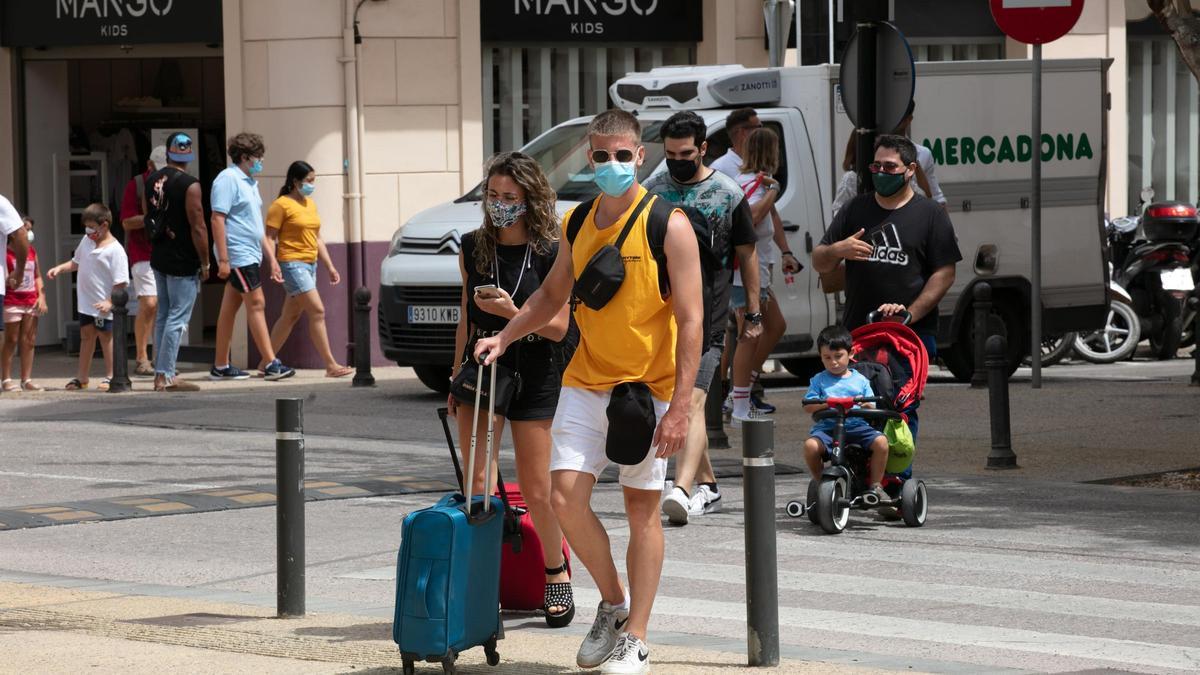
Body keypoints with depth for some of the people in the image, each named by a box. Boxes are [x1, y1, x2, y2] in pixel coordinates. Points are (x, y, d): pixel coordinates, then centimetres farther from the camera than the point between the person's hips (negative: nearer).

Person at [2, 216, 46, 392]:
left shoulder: (31, 251, 12)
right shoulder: (6, 252, -8)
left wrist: (41, 295, 6)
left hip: (31, 302, 6)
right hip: (12, 301, -6)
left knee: (29, 341, 6)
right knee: (11, 340, -1)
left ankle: (27, 379, 11)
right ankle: (6, 380, 4)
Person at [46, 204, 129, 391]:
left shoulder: (115, 250, -17)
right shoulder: (86, 241, 7)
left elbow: (121, 282, -18)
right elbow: (76, 262, 23)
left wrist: (110, 302, -24)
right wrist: (59, 268, 8)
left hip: (103, 305, -8)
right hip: (85, 302, 8)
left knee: (105, 336, 0)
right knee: (86, 335, 15)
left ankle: (110, 376, 11)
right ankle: (82, 377, 24)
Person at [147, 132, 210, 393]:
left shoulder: (152, 181, 7)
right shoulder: (189, 185, -16)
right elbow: (198, 228, -17)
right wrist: (205, 263, -9)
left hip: (158, 259, 8)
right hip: (182, 263, -8)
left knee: (162, 316, 14)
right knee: (178, 319, -5)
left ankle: (161, 373, 17)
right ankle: (165, 376, -7)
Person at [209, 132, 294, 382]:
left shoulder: (248, 183, 19)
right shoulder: (228, 179, -11)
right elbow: (217, 219, -17)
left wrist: (271, 259, 22)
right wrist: (223, 259, -22)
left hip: (250, 255, 9)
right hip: (238, 255, -9)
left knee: (230, 308, 9)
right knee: (256, 304, -10)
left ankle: (220, 366, 11)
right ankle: (270, 364, -12)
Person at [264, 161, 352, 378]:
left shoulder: (310, 204, 17)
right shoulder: (281, 205, -8)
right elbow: (270, 237, -11)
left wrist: (330, 266, 19)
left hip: (310, 263, 9)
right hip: (292, 264, -9)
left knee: (291, 316, 10)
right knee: (317, 311, -14)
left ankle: (266, 363, 17)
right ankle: (331, 366, -14)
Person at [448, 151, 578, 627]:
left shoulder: (550, 254, -6)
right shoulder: (472, 249, 7)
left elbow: (558, 327, -7)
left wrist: (512, 312, -22)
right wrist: (457, 378, 15)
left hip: (534, 377, -3)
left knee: (537, 492, 1)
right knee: (476, 484, -7)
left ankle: (556, 575, 21)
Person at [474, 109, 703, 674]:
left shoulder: (667, 226, -10)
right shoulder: (578, 224, 7)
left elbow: (691, 319, -12)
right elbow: (552, 295, 23)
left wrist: (680, 407, -18)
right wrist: (505, 336, 8)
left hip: (646, 386, -5)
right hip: (585, 380, 5)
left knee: (642, 509, 2)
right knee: (566, 496, -6)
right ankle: (613, 604, 16)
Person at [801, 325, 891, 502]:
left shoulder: (860, 380, 14)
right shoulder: (819, 380, 11)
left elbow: (872, 408, 10)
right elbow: (807, 406, 2)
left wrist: (867, 405, -15)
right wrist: (826, 404, -16)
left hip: (857, 425, 1)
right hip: (827, 426, -1)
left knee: (880, 441, -26)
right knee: (811, 445, -33)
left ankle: (876, 485, -7)